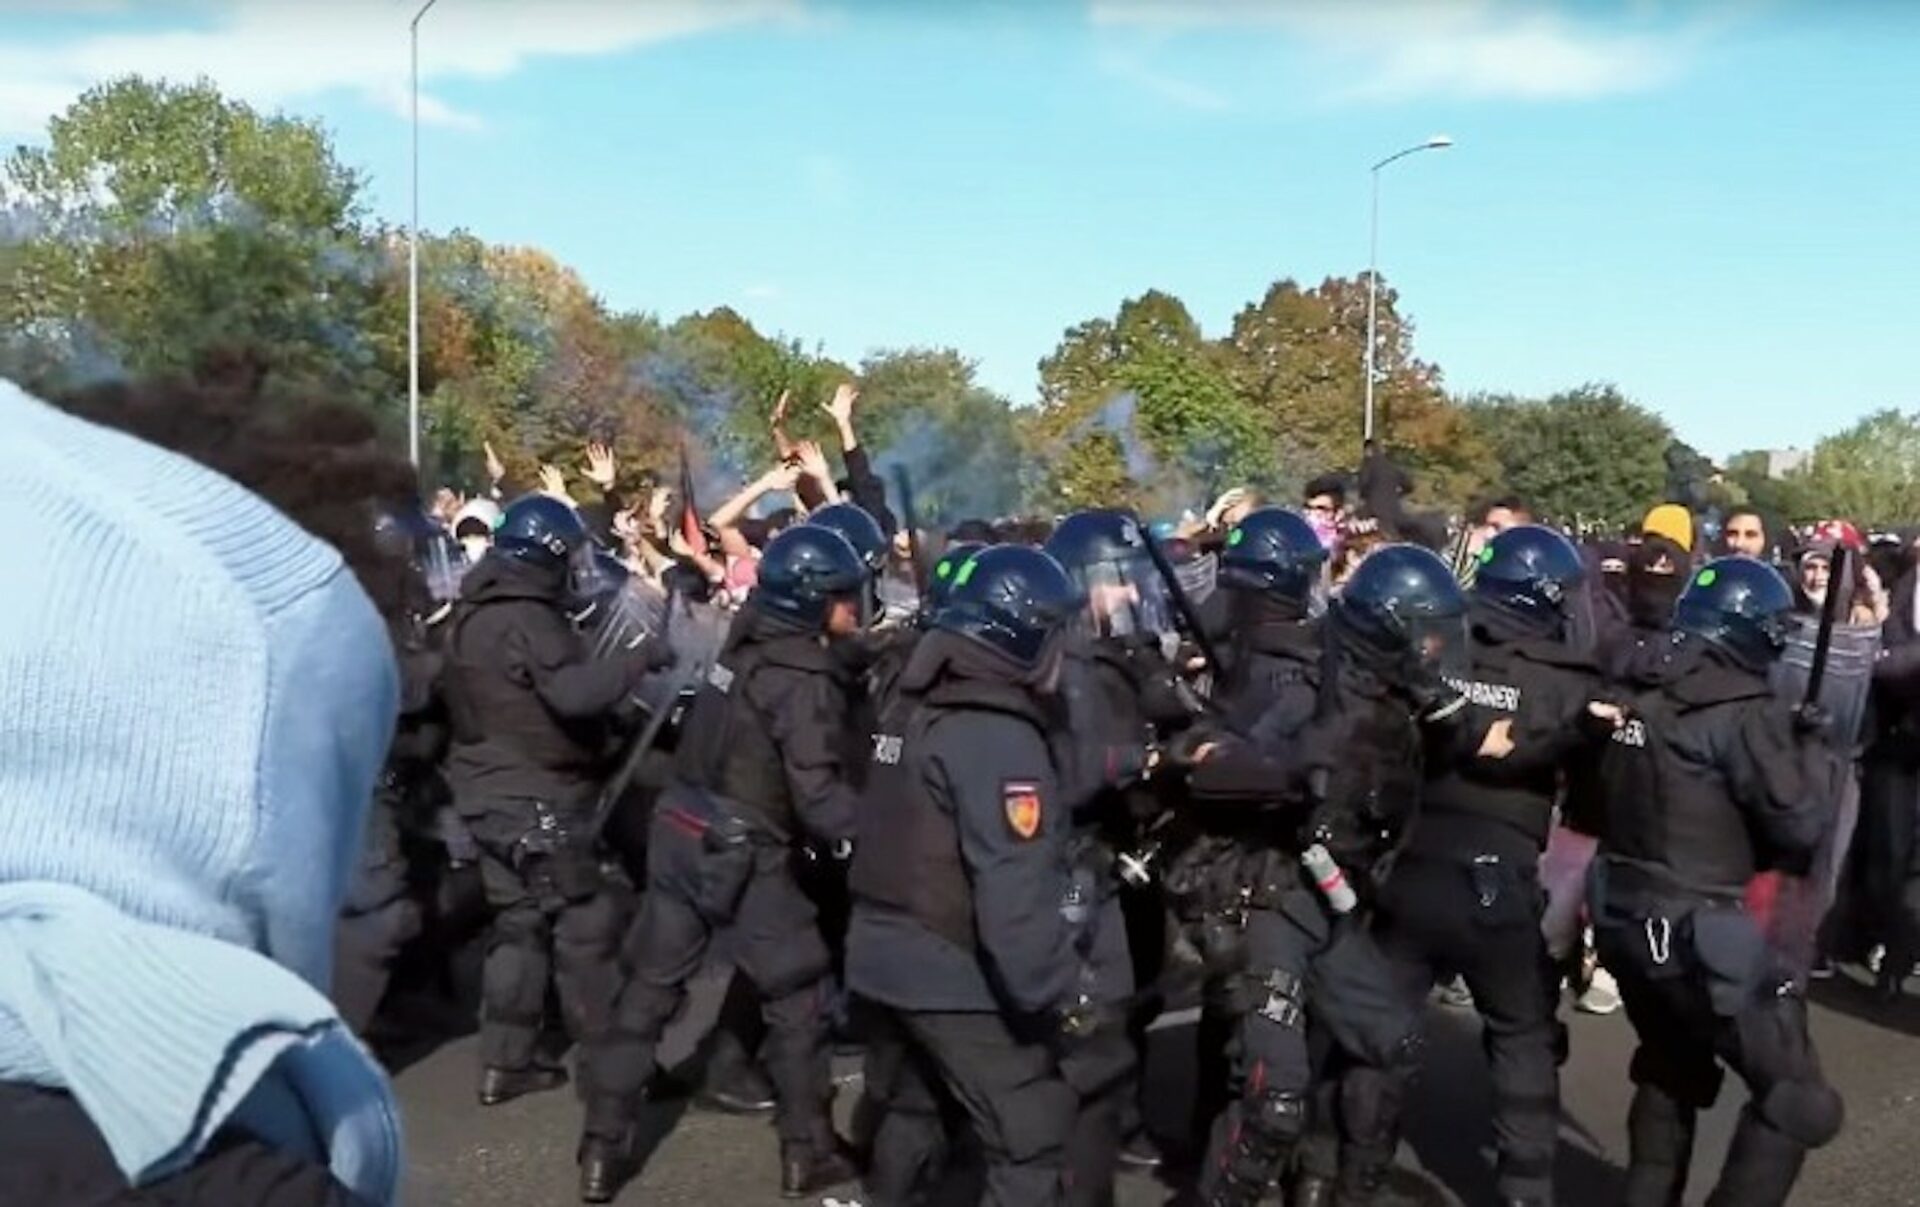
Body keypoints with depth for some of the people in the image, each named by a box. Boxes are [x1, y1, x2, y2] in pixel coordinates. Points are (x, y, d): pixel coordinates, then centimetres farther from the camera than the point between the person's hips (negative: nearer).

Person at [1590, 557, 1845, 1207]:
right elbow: (1799, 825, -14)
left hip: (1624, 917, 8)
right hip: (1702, 932, -8)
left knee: (1672, 1072, 27)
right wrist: (1816, 752, 1)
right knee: (1797, 1098, 6)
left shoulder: (1642, 693, 4)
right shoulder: (1745, 711, -16)